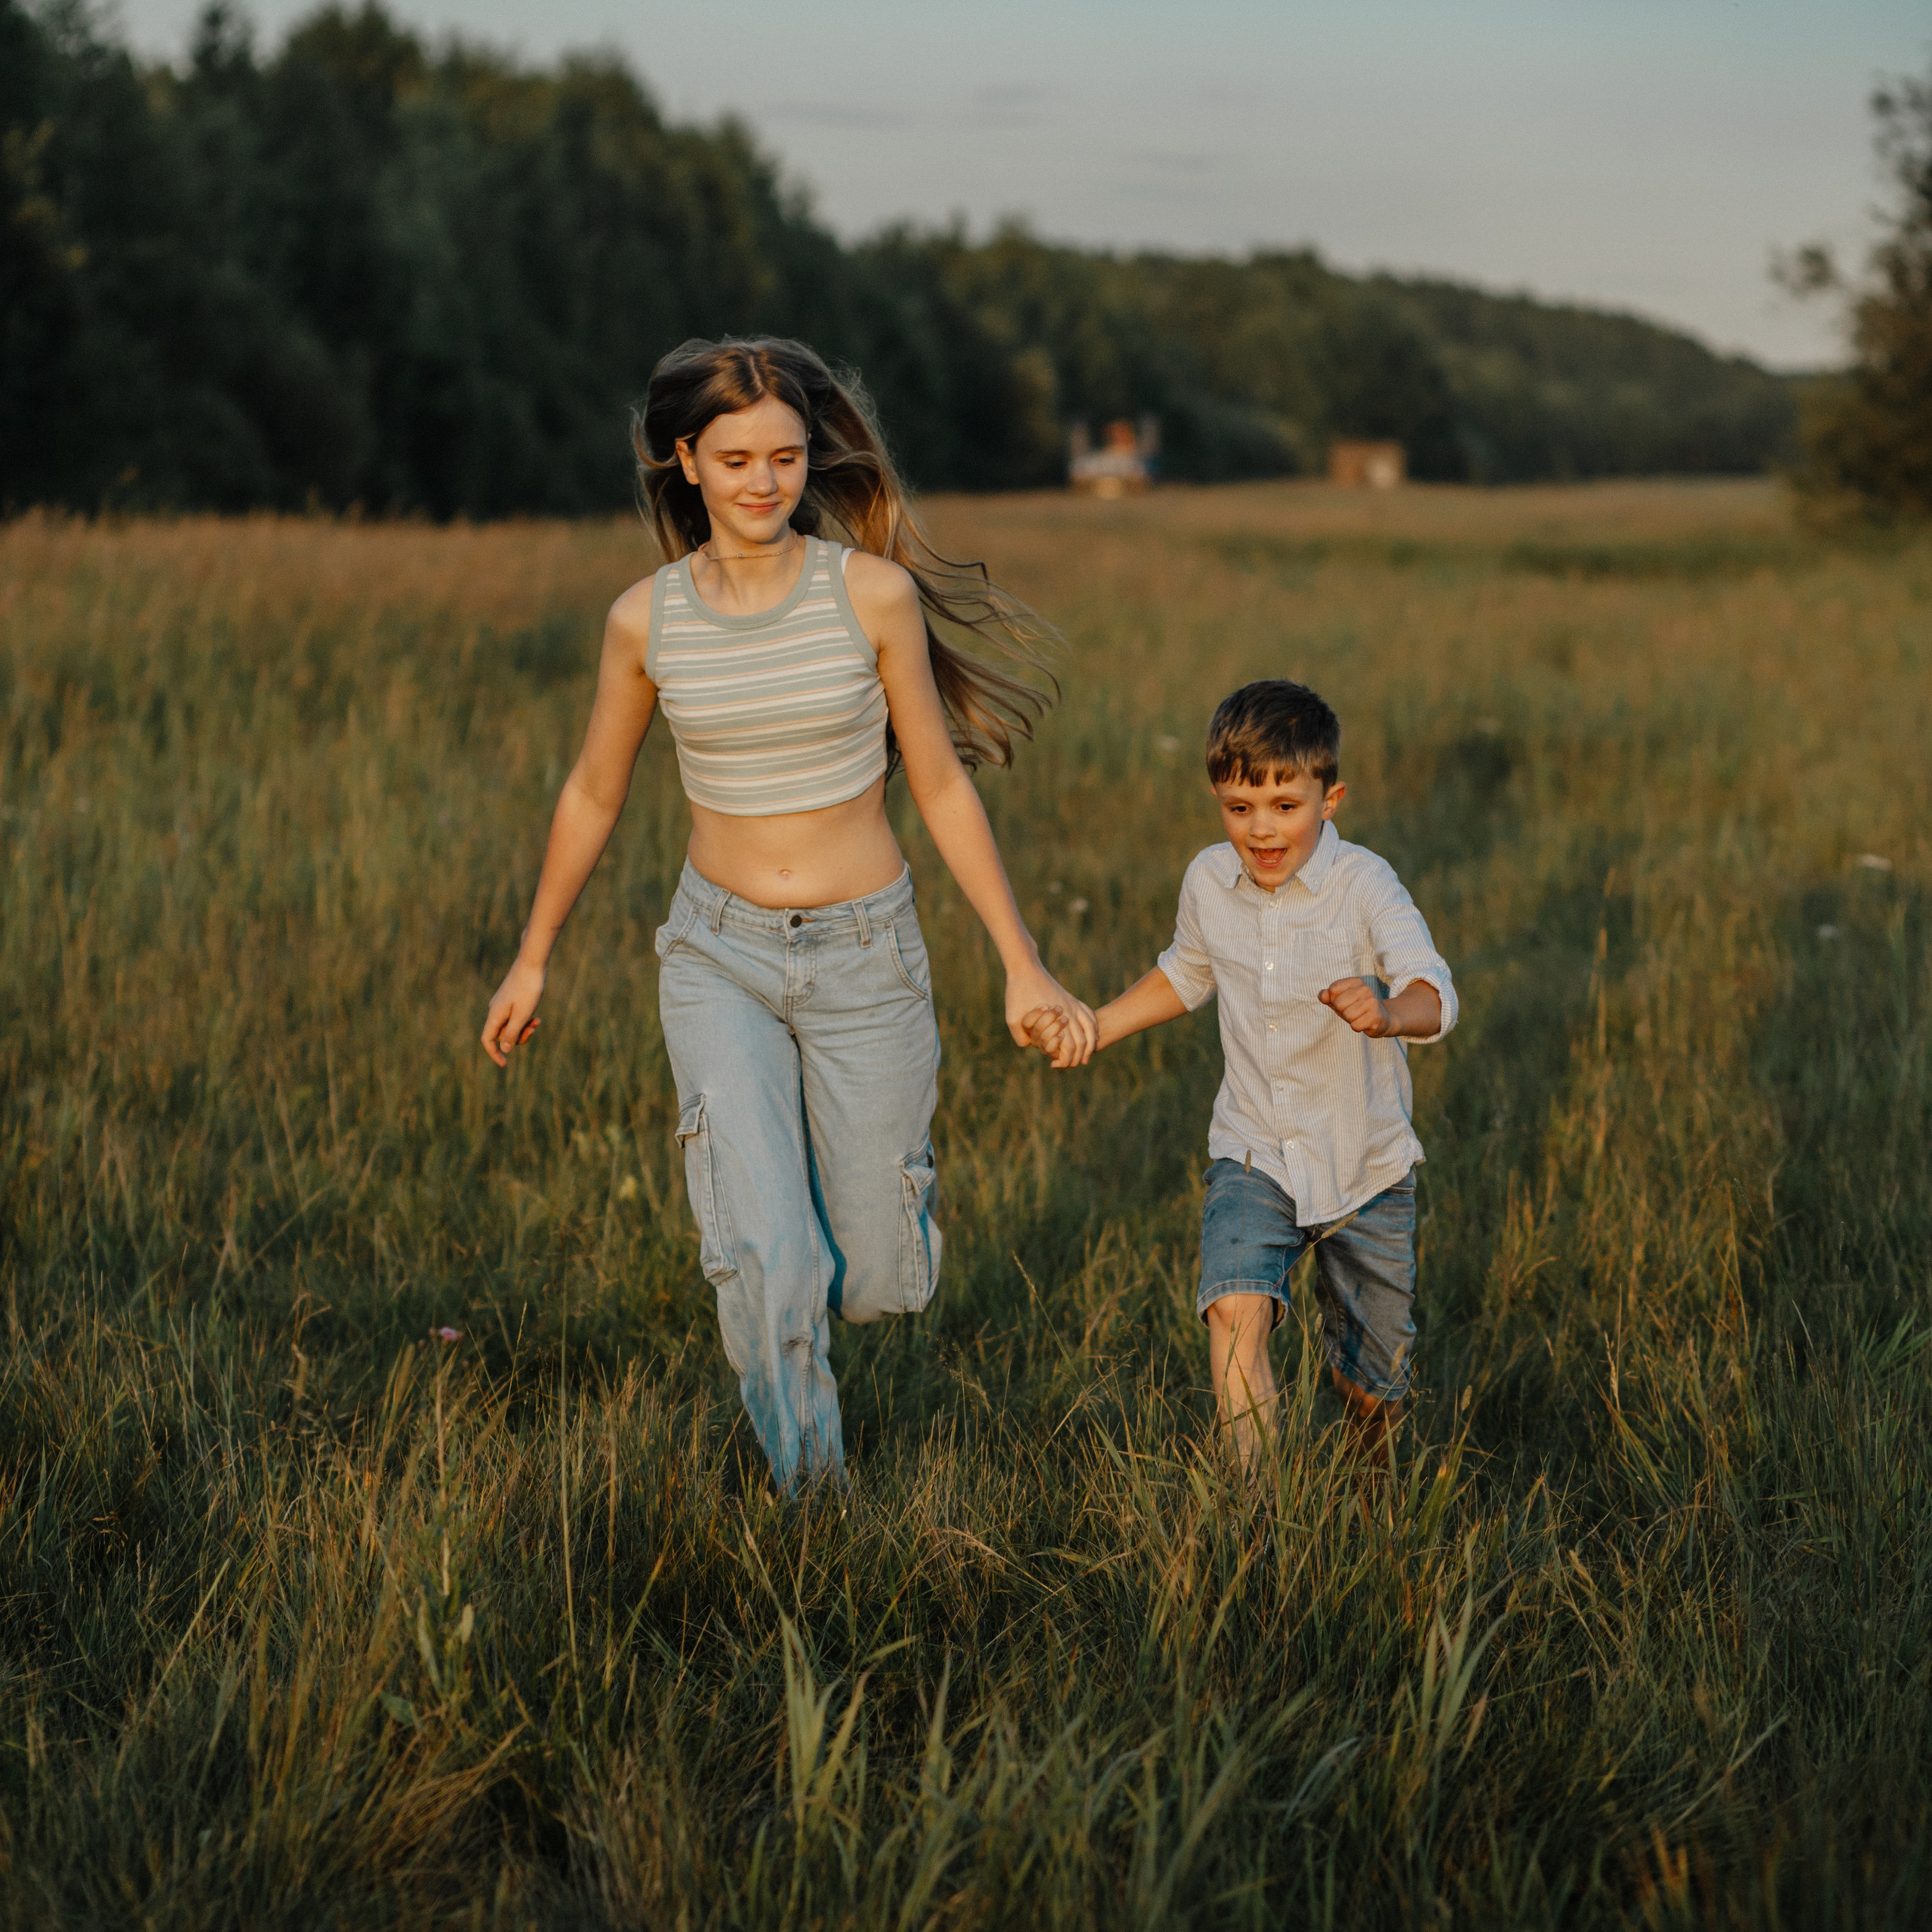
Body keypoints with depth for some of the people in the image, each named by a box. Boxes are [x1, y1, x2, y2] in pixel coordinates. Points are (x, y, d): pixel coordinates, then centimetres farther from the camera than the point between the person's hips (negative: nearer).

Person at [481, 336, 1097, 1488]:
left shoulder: (873, 594, -9)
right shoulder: (647, 619, -5)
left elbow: (940, 785, -1)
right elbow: (595, 792, 10)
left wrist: (1023, 965, -2)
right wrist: (534, 958, 18)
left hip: (868, 958, 0)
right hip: (720, 957, 0)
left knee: (882, 1283, 7)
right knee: (767, 1262, -15)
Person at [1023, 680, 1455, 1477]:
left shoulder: (1362, 883, -17)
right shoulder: (1208, 882, -3)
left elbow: (1435, 995, -30)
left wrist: (1389, 1012, -52)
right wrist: (1094, 1028, 13)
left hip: (1366, 1167, -2)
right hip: (1253, 1155, 2)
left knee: (1374, 1387, 12)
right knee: (1236, 1308, -27)